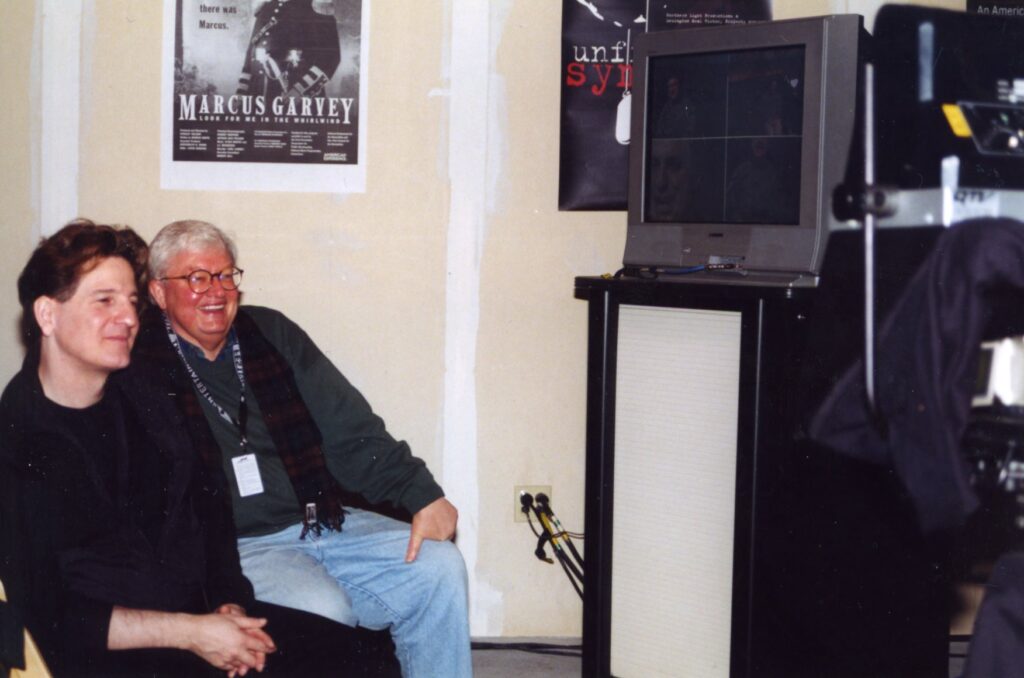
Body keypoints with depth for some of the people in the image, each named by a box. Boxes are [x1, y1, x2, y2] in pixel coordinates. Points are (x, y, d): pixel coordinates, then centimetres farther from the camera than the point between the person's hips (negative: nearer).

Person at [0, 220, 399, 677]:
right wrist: (189, 633, -15)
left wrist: (229, 601, 5)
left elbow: (208, 504, 22)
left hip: (198, 613, 7)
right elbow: (45, 617, -14)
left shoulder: (143, 396, 11)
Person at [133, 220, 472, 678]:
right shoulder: (140, 365, -3)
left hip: (320, 519, 6)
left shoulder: (272, 333, 13)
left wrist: (422, 496, -3)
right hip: (236, 546, -5)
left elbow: (349, 430, 9)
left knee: (438, 567, -11)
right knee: (325, 611, -31)